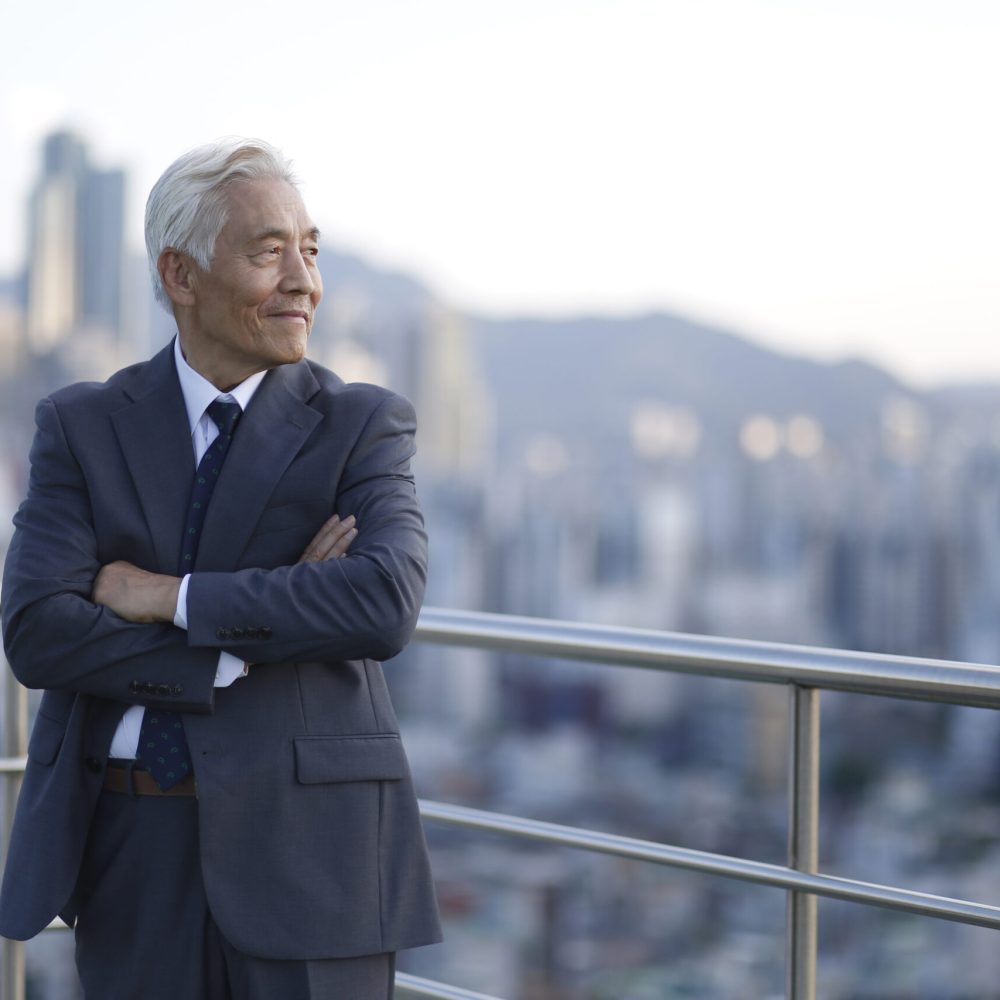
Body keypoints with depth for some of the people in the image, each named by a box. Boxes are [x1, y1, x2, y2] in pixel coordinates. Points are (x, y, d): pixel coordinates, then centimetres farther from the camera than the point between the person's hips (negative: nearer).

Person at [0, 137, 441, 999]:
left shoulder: (363, 426, 1)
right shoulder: (81, 427, 5)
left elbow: (385, 605, -17)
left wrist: (170, 598, -15)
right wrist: (249, 644, -14)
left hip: (308, 842, -1)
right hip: (129, 850, 2)